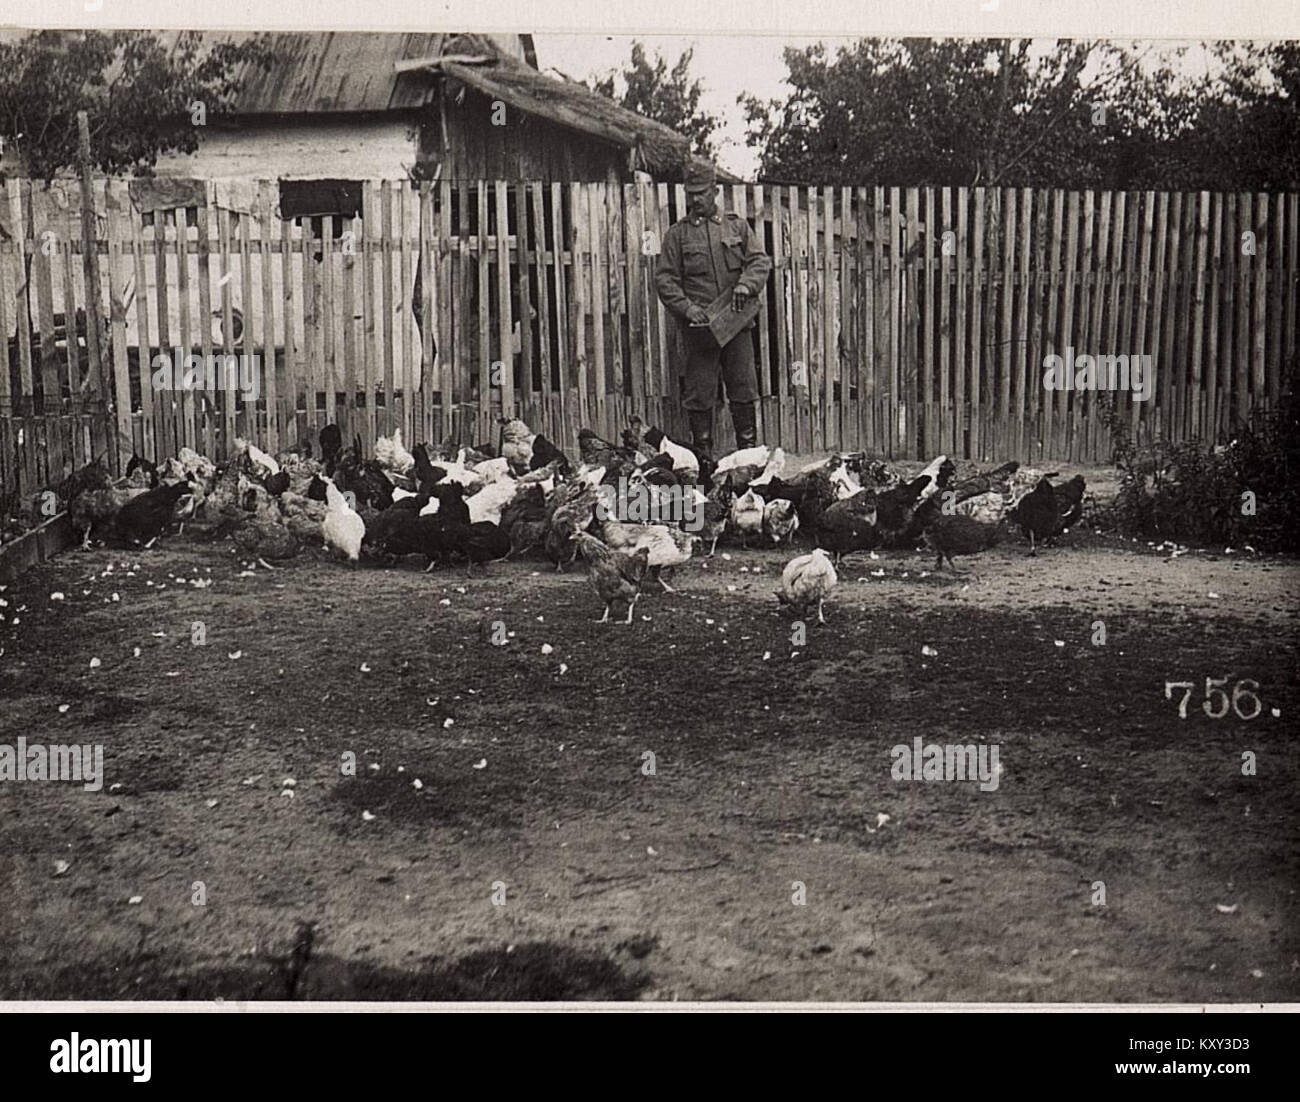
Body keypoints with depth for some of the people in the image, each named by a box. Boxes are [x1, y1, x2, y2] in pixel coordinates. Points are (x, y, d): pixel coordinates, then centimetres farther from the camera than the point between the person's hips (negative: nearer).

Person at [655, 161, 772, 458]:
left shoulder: (737, 226, 12)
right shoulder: (677, 233, 7)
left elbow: (760, 261, 6)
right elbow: (664, 279, 3)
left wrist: (746, 284, -15)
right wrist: (686, 307, -12)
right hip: (700, 325, -1)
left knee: (743, 390, 4)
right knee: (699, 395, 0)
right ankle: (703, 456, 7)